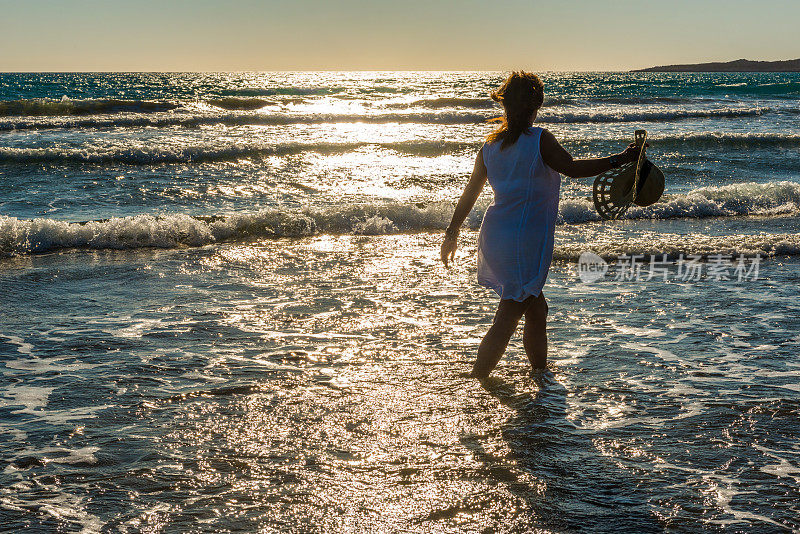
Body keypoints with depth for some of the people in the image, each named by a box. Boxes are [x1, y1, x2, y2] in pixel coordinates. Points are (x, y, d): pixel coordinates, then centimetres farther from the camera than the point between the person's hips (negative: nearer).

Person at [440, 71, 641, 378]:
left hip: (495, 235, 8)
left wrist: (452, 234, 21)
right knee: (507, 319, -2)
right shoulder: (539, 139, -11)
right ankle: (476, 383, 0)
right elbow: (573, 169, -13)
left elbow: (470, 193, 13)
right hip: (525, 239, -8)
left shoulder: (490, 145, 8)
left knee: (536, 308, 22)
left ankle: (540, 370, 35)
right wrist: (618, 159, -5)